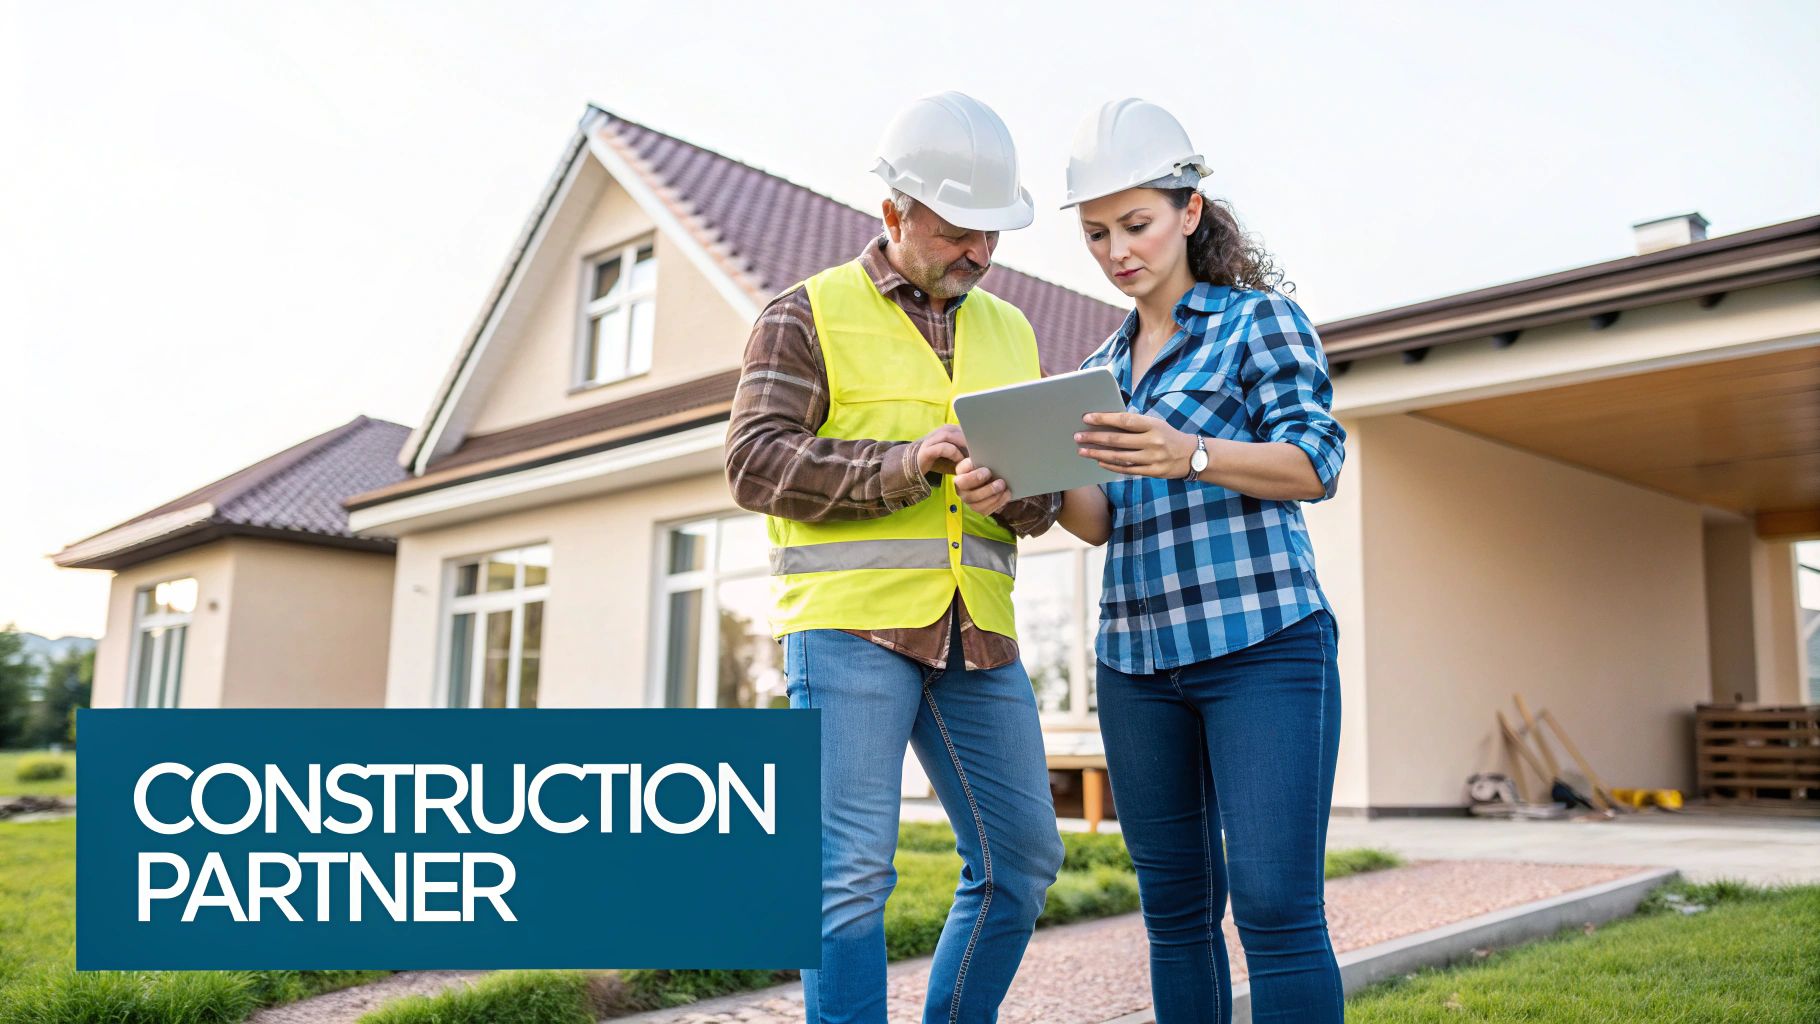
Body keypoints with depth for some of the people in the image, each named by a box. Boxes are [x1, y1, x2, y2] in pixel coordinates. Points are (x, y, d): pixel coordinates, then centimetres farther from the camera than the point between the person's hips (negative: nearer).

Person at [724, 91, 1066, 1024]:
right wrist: (899, 464, -19)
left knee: (1022, 858, 7)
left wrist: (1026, 486, -7)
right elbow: (755, 462, -7)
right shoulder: (809, 315, 4)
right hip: (850, 622, -5)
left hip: (974, 632, 6)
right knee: (853, 870, -6)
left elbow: (1035, 507, 18)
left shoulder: (1007, 330, 20)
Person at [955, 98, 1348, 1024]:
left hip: (1260, 639, -5)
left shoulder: (1260, 319, 3)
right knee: (1175, 906, 10)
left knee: (1274, 902, -11)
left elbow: (1316, 464, -8)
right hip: (1136, 659, 6)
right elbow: (1102, 519, 13)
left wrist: (1188, 455, -25)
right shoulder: (1105, 365, 19)